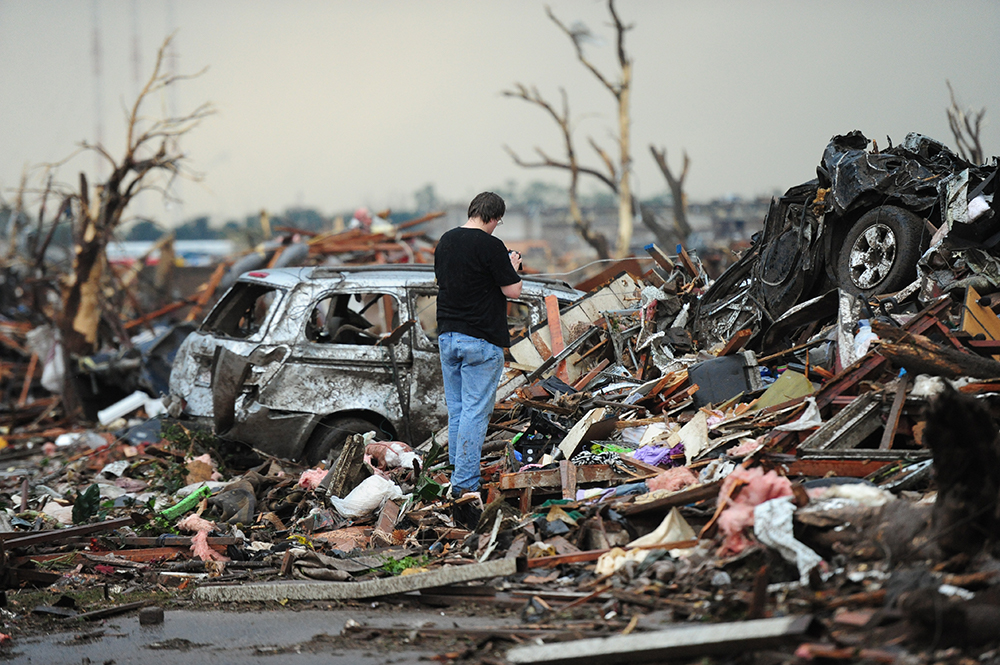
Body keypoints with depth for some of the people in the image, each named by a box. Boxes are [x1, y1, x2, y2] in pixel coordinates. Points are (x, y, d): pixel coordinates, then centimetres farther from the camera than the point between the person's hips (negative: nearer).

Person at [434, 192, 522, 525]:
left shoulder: (445, 241, 7)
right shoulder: (491, 246, -15)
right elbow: (512, 290, -13)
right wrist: (514, 265, 7)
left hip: (447, 335, 7)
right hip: (481, 340, -7)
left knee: (456, 410, 14)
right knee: (475, 412, -5)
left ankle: (459, 477, 19)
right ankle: (464, 486, -8)